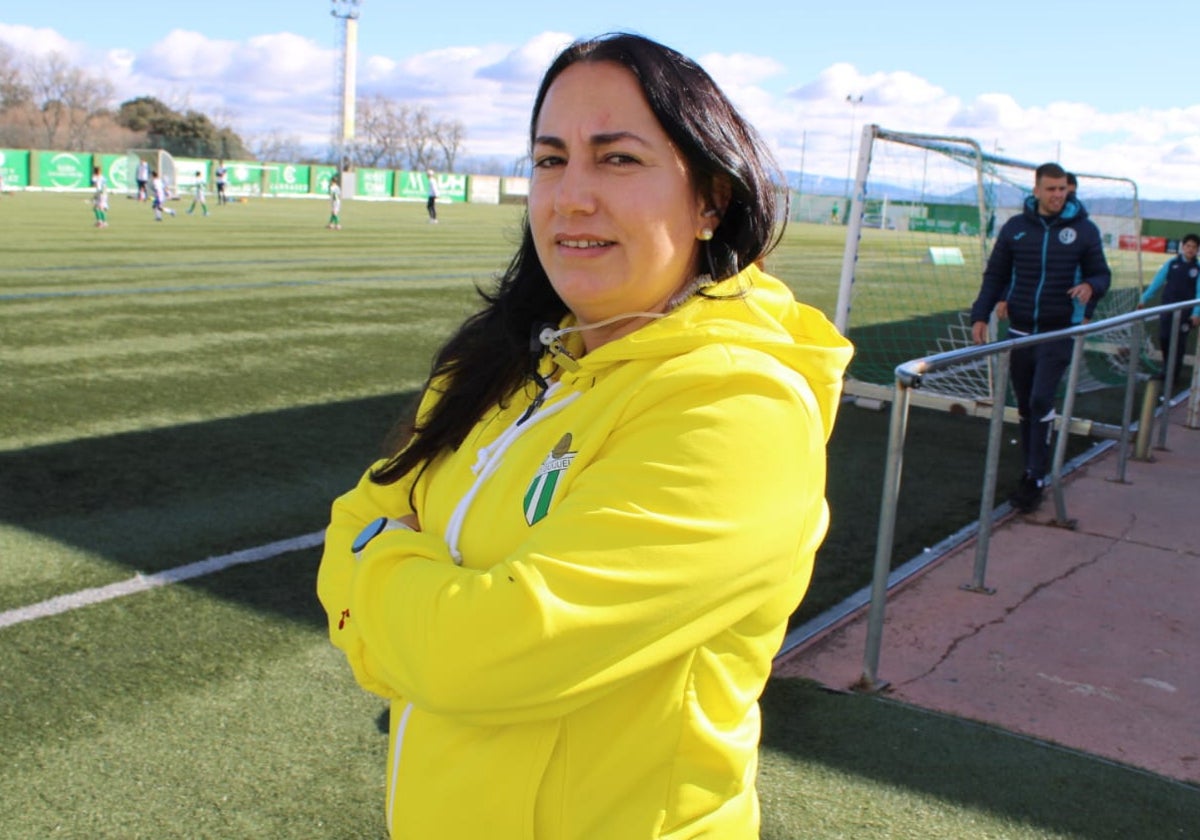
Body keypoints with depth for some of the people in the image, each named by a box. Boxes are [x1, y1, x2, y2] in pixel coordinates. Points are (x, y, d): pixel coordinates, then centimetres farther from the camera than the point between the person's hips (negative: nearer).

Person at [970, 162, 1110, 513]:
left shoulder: (1084, 229, 0)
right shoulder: (1015, 228, 5)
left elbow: (1101, 274, 6)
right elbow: (995, 275, 10)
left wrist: (1091, 286, -18)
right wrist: (980, 315, 1)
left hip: (1059, 332, -3)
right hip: (1020, 331, 3)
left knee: (1041, 401, -14)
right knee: (1024, 405, 8)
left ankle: (1036, 478, -8)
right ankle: (1032, 471, 20)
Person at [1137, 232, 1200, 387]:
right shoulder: (1171, 264, 5)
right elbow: (1157, 282, 8)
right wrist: (1144, 299, 3)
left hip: (1185, 311, -2)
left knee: (1179, 341, -1)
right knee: (1163, 338, 2)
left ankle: (1176, 373, 11)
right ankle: (1166, 369, 20)